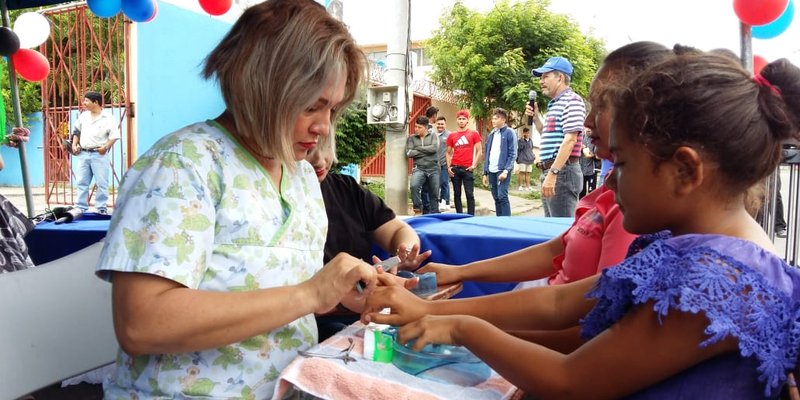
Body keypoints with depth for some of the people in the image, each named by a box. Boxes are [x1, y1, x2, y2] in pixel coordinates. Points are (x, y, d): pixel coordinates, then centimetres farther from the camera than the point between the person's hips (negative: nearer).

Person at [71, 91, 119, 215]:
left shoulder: (108, 118, -7)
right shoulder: (83, 116, 11)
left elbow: (114, 135, -8)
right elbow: (77, 130, 22)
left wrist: (106, 147, -19)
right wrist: (74, 145, 11)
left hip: (99, 155, -5)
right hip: (82, 154, 5)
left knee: (101, 183, -1)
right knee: (82, 182, 8)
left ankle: (101, 208, 7)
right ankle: (80, 208, 15)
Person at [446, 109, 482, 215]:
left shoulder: (474, 133, 3)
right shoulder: (452, 136, 10)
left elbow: (479, 151, 2)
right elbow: (448, 152, 14)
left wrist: (474, 165, -8)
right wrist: (449, 167, 2)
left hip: (468, 169, -3)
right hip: (455, 168, 3)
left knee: (469, 194, -2)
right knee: (457, 194, 7)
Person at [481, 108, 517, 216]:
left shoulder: (509, 133, -2)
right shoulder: (491, 135, 17)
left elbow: (513, 154, -8)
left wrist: (506, 171, -17)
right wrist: (485, 173, 13)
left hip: (502, 170, -6)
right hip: (491, 171, 6)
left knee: (502, 196, -11)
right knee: (496, 198, 8)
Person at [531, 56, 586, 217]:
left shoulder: (572, 100, -10)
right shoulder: (554, 104, 19)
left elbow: (570, 140, -19)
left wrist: (553, 173, -24)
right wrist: (535, 117, 15)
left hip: (562, 171, -10)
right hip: (550, 171, 10)